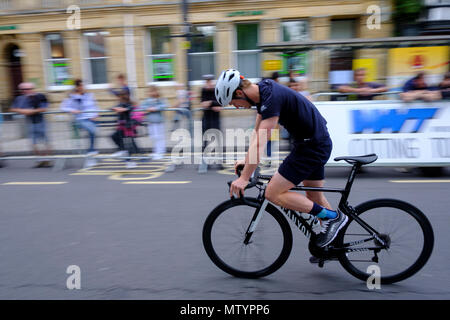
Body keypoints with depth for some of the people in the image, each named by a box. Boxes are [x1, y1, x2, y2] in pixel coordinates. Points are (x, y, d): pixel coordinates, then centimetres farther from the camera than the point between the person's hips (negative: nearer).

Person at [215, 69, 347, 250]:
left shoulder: (272, 98, -24)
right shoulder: (262, 92, 6)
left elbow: (261, 142, -28)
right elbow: (257, 132, 15)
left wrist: (244, 178, -24)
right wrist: (246, 160, 15)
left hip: (314, 145, -10)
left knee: (273, 194, -9)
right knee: (314, 196, 19)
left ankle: (331, 216, 1)